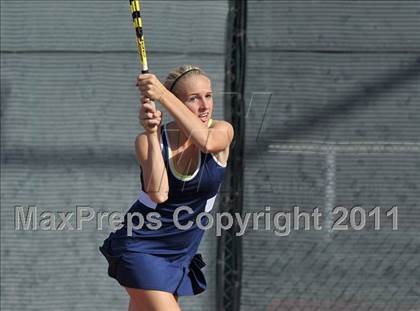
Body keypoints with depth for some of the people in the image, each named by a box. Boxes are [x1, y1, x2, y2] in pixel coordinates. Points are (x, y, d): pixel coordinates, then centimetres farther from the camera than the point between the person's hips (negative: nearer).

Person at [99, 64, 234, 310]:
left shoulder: (222, 132, -8)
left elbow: (205, 141, -34)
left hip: (180, 257, 3)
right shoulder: (148, 141, -12)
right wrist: (152, 135, -32)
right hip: (140, 249, -3)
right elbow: (158, 194, -28)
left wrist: (163, 95, -42)